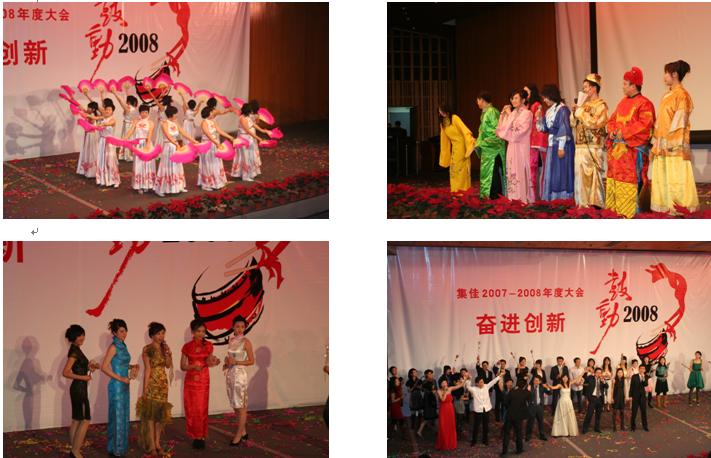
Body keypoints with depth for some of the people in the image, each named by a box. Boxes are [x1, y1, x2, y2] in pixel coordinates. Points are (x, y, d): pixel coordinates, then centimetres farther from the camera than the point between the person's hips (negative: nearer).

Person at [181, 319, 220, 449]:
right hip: (190, 380, 0)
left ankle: (201, 437, 4)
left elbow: (208, 362, 8)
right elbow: (182, 366, 1)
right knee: (191, 409, 0)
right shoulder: (187, 347, -1)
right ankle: (195, 436, 11)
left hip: (204, 380, 0)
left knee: (202, 409, -3)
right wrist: (193, 366, -17)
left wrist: (212, 362, -14)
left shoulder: (208, 345, 1)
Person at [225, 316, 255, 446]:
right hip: (230, 374, 7)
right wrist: (227, 362, 0)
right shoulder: (231, 340, 9)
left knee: (241, 406, -2)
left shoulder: (246, 342, -9)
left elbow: (251, 361, -9)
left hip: (240, 374, -7)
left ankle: (238, 435, 3)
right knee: (235, 405, 12)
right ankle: (243, 432, 24)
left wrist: (236, 362, -18)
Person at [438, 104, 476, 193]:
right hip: (454, 146, 6)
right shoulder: (442, 123, 9)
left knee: (461, 166, -3)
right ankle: (456, 188, 13)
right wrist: (444, 154, 14)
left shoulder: (454, 118, -10)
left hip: (462, 144, -6)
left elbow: (463, 129, -19)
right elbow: (444, 138, 14)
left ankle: (462, 187, 2)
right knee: (454, 167, 6)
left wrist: (471, 139, -30)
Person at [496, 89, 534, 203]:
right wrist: (503, 114, 3)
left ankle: (524, 197, -4)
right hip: (512, 146, 7)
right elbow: (502, 129, 12)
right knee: (512, 172, 6)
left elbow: (518, 131, -16)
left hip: (521, 147, -7)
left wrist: (510, 115, -8)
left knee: (521, 171, -7)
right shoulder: (513, 113, 14)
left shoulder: (527, 113, -6)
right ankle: (514, 197, 10)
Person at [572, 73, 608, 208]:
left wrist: (581, 112, -9)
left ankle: (595, 203, -5)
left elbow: (593, 123, -17)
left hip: (593, 147, -7)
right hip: (581, 146, 7)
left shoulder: (601, 105, -4)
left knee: (592, 175, -8)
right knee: (581, 175, 5)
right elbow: (576, 125, 22)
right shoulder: (585, 104, 19)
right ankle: (583, 202, 9)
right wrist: (575, 113, 5)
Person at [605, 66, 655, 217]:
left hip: (633, 149, -8)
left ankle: (630, 209, -5)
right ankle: (616, 205, 18)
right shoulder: (623, 102, 17)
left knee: (630, 177, -9)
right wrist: (612, 131, -1)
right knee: (616, 175, 11)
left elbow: (644, 124, -20)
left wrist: (624, 133, -19)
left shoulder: (644, 104, -9)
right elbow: (612, 119, 20)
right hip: (618, 147, 9)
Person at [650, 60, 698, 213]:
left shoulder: (681, 94, -8)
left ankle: (683, 209, -4)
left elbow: (679, 121, -14)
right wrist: (656, 143, 15)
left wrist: (673, 143, -20)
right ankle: (670, 207, 13)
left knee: (677, 177, -8)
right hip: (663, 144, 9)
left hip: (675, 144, -9)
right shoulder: (666, 96, 17)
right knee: (663, 177, 8)